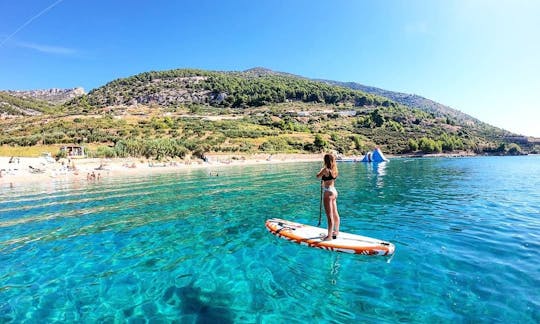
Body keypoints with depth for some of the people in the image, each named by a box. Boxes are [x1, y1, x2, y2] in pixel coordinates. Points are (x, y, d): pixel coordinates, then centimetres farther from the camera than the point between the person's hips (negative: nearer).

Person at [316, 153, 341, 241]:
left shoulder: (326, 170, -17)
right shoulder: (334, 170, 5)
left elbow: (318, 176, 1)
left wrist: (321, 169, 15)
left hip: (328, 192, -9)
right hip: (334, 191, 9)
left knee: (330, 215, -5)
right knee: (335, 213, 18)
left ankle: (330, 236, 0)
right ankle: (336, 231, 31)